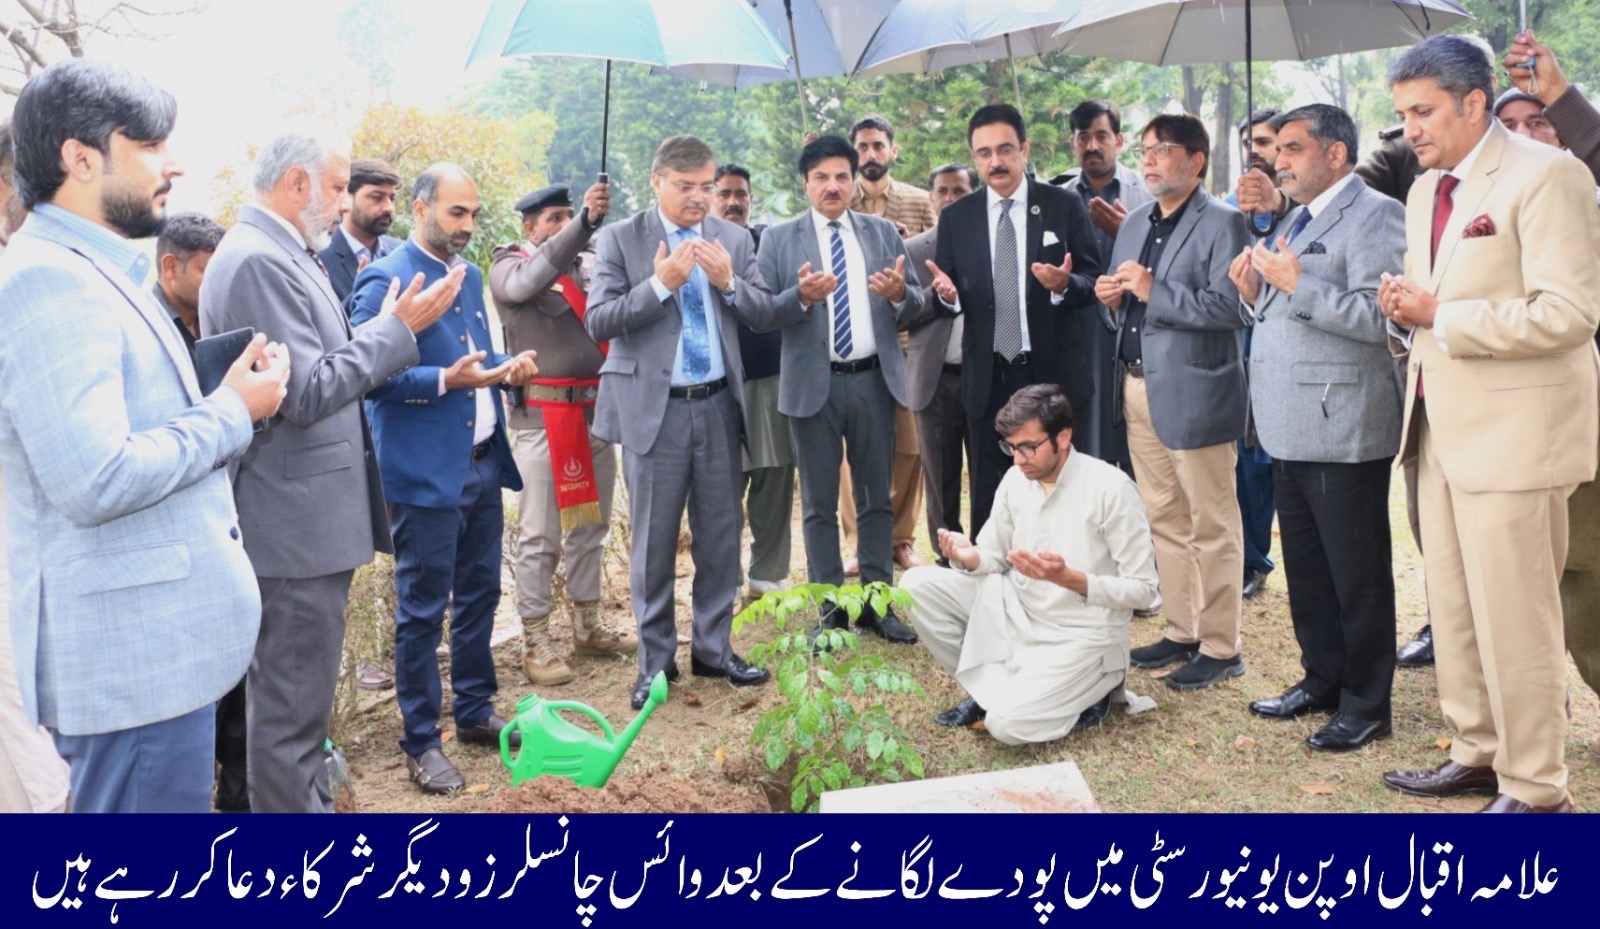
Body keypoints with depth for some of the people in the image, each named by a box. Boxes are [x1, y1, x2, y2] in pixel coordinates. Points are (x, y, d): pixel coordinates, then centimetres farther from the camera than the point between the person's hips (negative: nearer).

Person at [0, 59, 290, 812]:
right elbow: (98, 481, -25)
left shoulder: (96, 272, 15)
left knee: (175, 797, 20)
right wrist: (233, 413, -14)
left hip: (160, 637, 10)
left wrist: (223, 403, 5)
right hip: (132, 652, -10)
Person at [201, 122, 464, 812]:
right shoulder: (259, 262, -19)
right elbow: (307, 393, -22)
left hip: (301, 519, 11)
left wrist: (390, 329, 10)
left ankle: (304, 800, 35)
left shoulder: (279, 255, 13)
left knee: (295, 695, 21)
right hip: (297, 522, -11)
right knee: (293, 702, 0)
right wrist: (399, 329, -14)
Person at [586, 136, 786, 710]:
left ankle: (713, 648, 25)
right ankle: (655, 660, 18)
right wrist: (660, 285, -19)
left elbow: (766, 316, 3)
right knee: (654, 541, 5)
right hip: (654, 409, -3)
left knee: (720, 535, 10)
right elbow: (598, 322, -11)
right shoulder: (620, 239, -2)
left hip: (718, 407, 3)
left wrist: (729, 283, -13)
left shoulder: (734, 240, 8)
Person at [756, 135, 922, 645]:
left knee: (876, 497, 9)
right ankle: (831, 609, 16)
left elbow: (916, 302, 5)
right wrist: (802, 296, -24)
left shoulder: (883, 232, 9)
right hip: (814, 383, -2)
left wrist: (899, 292, -17)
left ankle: (878, 603, 20)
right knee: (819, 504, 6)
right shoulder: (779, 238, 1)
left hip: (874, 379, 2)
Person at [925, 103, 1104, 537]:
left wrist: (1065, 284, -24)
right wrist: (947, 294, -18)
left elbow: (1093, 285, -2)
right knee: (988, 497, 8)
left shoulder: (1065, 206, 0)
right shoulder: (956, 217, 6)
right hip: (987, 378, 2)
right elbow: (948, 298, 6)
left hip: (1053, 373, -2)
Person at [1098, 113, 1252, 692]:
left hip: (1194, 394, -8)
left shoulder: (1221, 224, -8)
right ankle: (1181, 632, 25)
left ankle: (1220, 648, 10)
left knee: (1211, 525, 1)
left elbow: (1230, 306, -20)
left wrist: (1153, 291, -20)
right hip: (1138, 389, 8)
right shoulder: (1134, 224, 16)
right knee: (1163, 520, 14)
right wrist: (1111, 296, 0)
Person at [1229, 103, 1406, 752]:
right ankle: (1322, 680, 30)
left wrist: (1296, 285, -21)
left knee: (1357, 575, 2)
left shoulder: (1373, 214, -9)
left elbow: (1379, 315, -22)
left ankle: (1367, 705, 13)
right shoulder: (1300, 221, 19)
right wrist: (1256, 294, 5)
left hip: (1343, 429, -9)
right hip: (1291, 427, 9)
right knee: (1305, 570, 17)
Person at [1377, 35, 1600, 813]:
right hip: (1441, 426, 8)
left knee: (1514, 618, -2)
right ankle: (1477, 753, 28)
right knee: (1453, 608, 14)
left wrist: (1441, 318, -18)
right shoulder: (1425, 190, 14)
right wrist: (1406, 307, 1)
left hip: (1513, 430, -8)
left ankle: (1534, 790, 11)